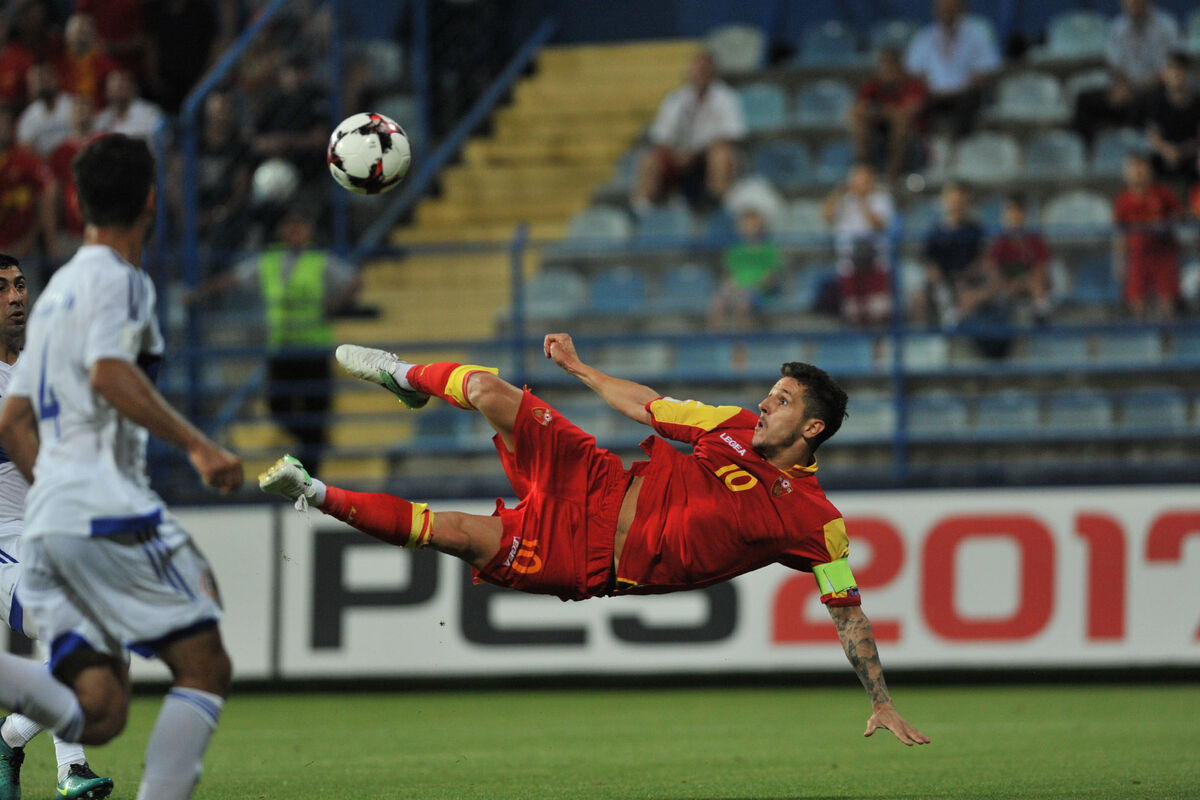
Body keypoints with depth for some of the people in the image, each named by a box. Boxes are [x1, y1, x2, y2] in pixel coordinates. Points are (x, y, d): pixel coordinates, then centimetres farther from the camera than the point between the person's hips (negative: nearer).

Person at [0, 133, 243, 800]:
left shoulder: (56, 290, 24)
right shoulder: (119, 280, -2)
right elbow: (111, 375, -20)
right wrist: (197, 445, -21)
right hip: (107, 507, -8)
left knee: (97, 714, -1)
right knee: (206, 667, 0)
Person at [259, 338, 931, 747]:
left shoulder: (815, 522, -14)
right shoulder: (738, 428, 2)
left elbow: (848, 611, -10)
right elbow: (646, 407, 15)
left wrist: (882, 703, -14)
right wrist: (579, 368, 18)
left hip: (591, 563, -4)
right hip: (597, 487, 4)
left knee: (453, 533, -17)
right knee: (487, 390, -7)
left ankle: (319, 496, 4)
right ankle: (408, 377, 29)